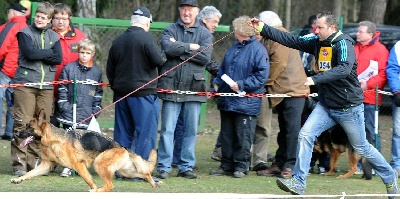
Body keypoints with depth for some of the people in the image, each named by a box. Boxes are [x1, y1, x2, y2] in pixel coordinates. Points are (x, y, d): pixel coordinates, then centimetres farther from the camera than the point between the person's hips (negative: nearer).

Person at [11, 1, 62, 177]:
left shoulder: (53, 36, 14)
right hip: (25, 83, -3)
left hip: (46, 86, 3)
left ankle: (35, 162, 8)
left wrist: (38, 55, -8)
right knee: (22, 123, -7)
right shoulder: (25, 33, 4)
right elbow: (30, 52, -13)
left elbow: (59, 58, 0)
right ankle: (19, 164, -5)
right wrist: (49, 52, -3)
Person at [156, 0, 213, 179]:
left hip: (194, 89, 1)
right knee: (167, 129, -3)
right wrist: (190, 47, -9)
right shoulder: (170, 30, 6)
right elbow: (168, 48, -14)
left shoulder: (204, 33, 7)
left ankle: (186, 166, 12)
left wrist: (180, 48, -9)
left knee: (191, 130, 5)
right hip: (172, 86, -1)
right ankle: (164, 166, 0)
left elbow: (205, 56, -8)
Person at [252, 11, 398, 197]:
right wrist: (263, 28, -6)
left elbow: (345, 69, -35)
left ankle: (390, 178, 28)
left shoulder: (343, 43, -19)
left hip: (349, 107, -6)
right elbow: (291, 40, 1)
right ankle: (298, 183, -10)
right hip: (326, 105, 6)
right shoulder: (317, 42, 3)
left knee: (361, 147, 7)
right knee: (305, 134, -12)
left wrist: (315, 79, -41)